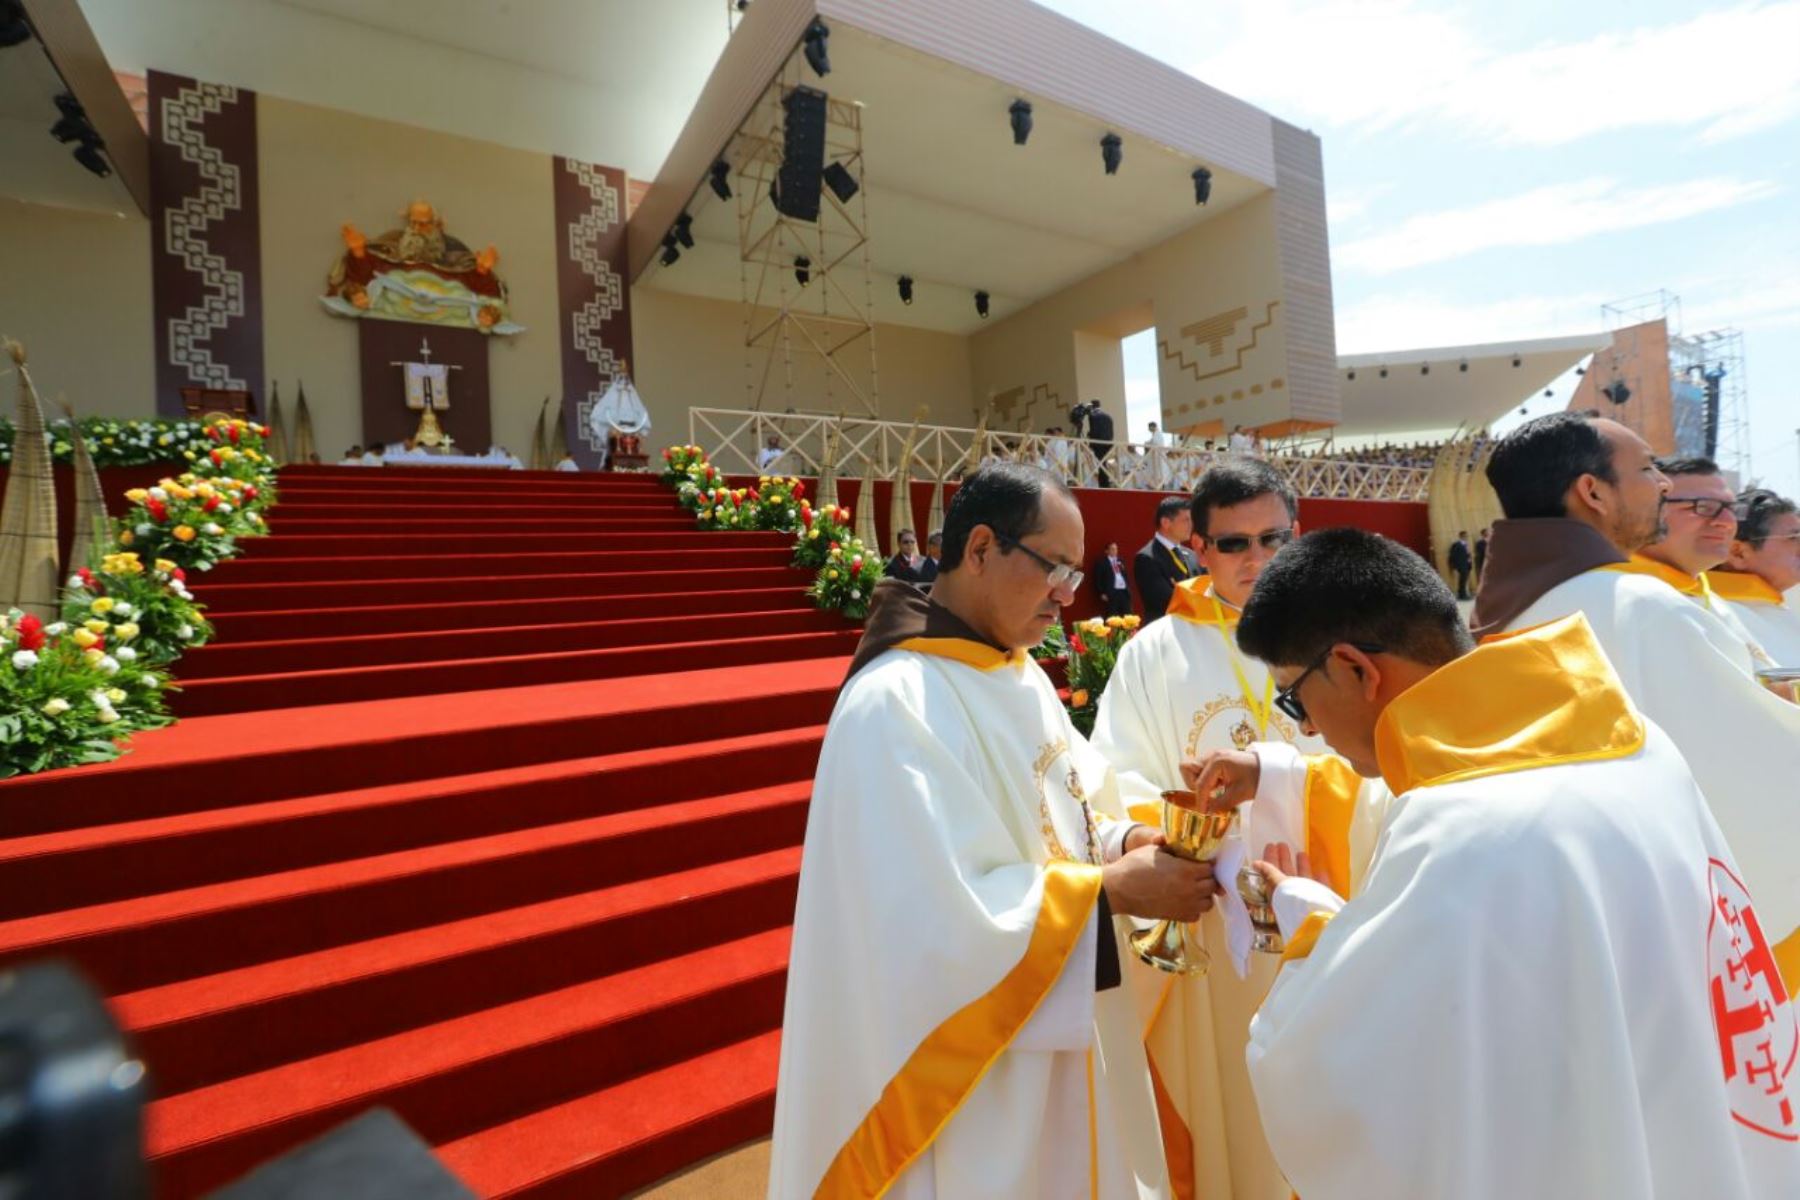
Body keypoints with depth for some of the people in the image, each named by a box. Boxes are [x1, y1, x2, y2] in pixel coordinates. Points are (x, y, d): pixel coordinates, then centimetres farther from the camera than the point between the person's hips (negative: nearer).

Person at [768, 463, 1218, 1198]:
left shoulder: (1019, 673, 2)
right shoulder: (894, 704, -27)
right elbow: (944, 915, -28)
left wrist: (1122, 840, -9)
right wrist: (1115, 889, -23)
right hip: (972, 1061, -8)